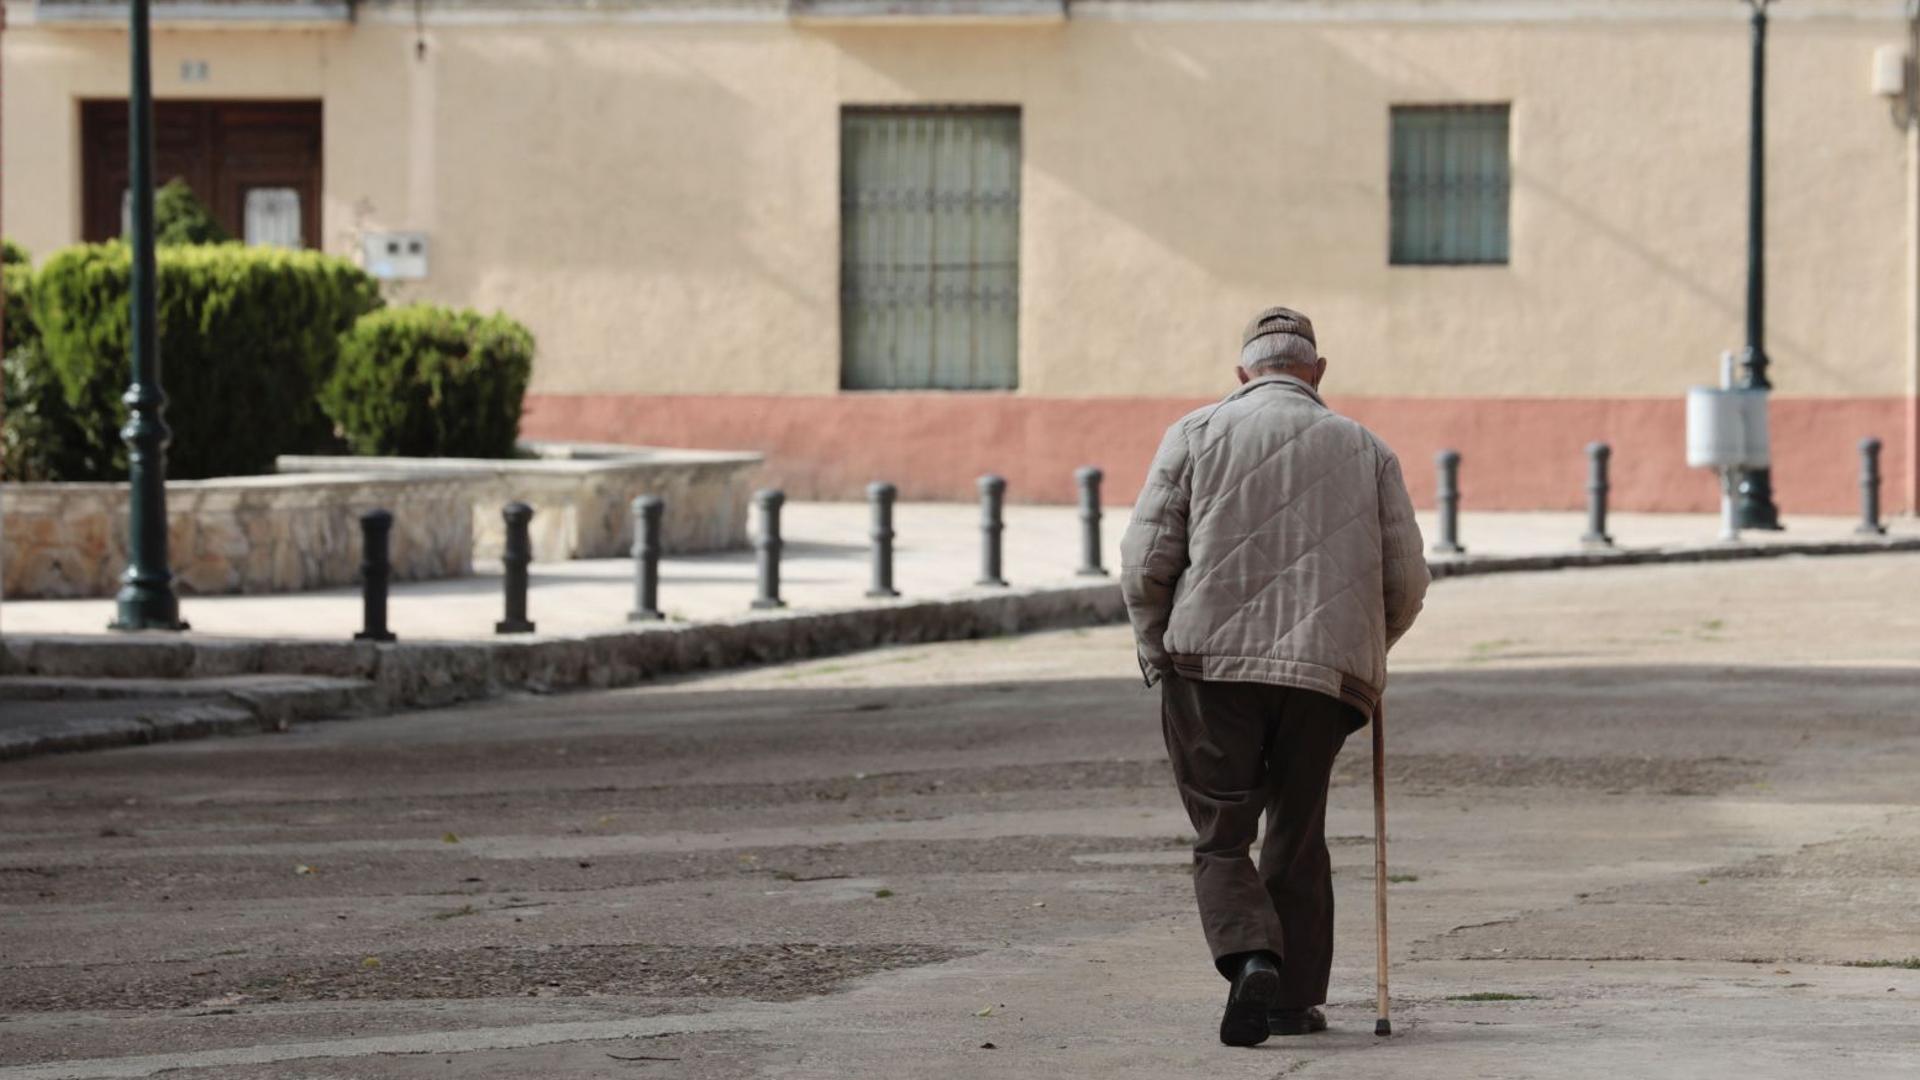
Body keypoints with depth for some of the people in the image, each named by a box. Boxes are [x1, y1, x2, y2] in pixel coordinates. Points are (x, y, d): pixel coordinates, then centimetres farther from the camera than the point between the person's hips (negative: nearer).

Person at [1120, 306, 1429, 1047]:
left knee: (1222, 839, 5)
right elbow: (1406, 582, 8)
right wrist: (1364, 651, 25)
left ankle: (1250, 958, -19)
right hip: (1323, 676, 2)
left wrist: (1154, 651, 13)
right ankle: (1296, 996, 17)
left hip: (1210, 664, -2)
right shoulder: (1366, 450, 11)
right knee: (1298, 837, 16)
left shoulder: (1196, 435, 5)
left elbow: (1145, 562, -2)